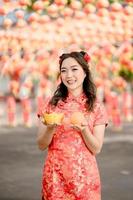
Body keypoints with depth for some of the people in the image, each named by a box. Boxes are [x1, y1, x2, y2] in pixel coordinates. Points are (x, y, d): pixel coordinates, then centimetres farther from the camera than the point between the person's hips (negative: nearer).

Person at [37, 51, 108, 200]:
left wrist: (84, 129, -19)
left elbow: (96, 149, -3)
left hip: (84, 175, 0)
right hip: (55, 175, 1)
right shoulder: (51, 104, 0)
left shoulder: (96, 108, -1)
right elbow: (41, 145, 2)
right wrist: (50, 128, -17)